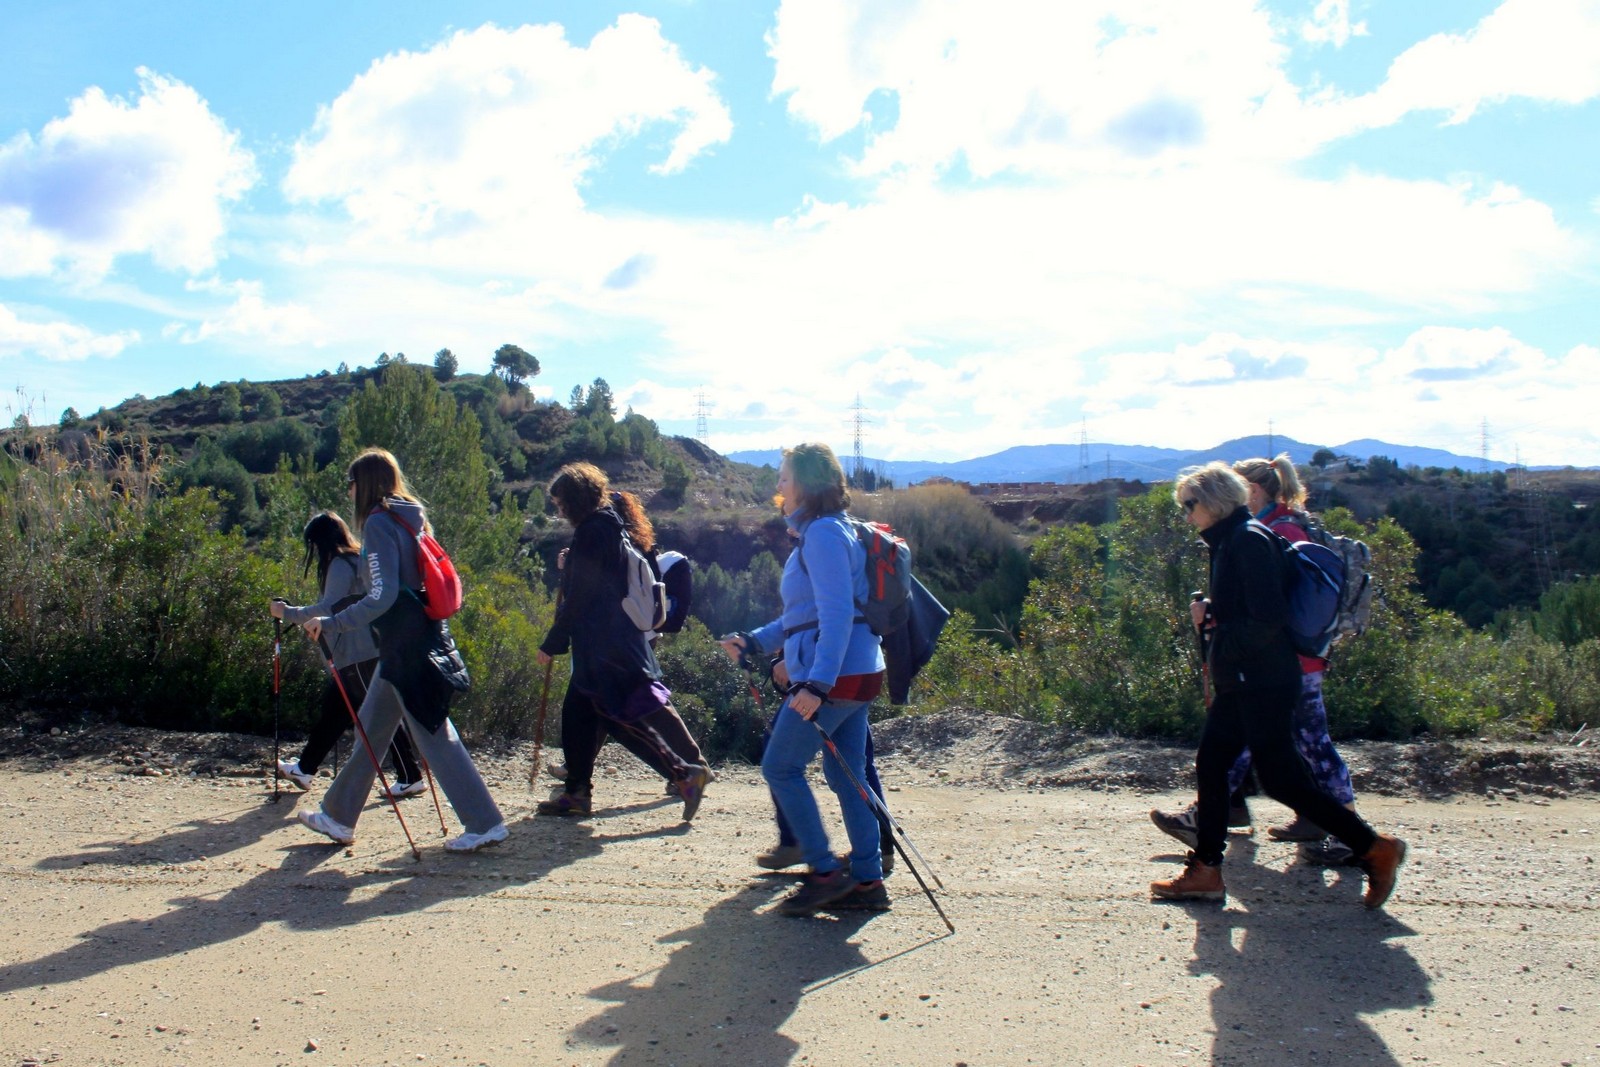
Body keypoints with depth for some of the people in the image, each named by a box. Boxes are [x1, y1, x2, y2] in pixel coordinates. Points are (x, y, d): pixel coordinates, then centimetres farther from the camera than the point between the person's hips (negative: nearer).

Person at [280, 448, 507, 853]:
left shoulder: (379, 523, -13)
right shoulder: (410, 519, 13)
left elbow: (382, 596, -22)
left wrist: (331, 623, -18)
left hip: (406, 645, -10)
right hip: (423, 637, 10)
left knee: (434, 735, -5)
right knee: (371, 728, 17)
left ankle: (485, 824, -1)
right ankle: (339, 816, 29)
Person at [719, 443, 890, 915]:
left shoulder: (824, 534, -14)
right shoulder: (820, 533, 18)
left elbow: (837, 614, -23)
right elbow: (804, 617, 24)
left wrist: (816, 683, -27)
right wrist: (753, 642, 18)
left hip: (835, 677, -10)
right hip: (854, 675, 10)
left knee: (780, 767, -1)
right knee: (846, 776, 12)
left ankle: (825, 872, 3)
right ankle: (867, 881, 16)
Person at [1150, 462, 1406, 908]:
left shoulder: (1249, 540, -15)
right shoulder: (1228, 541, 16)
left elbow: (1268, 616, -22)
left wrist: (1224, 646, -13)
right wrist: (1208, 609, 6)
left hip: (1263, 683, -10)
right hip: (1239, 684, 10)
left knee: (1280, 778, -6)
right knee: (1210, 766, 8)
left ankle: (1376, 849, 5)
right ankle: (1204, 871, 13)